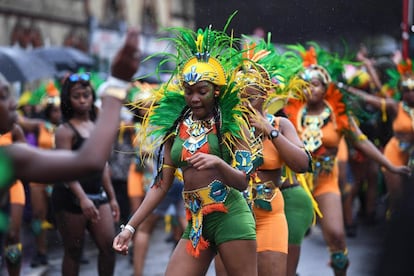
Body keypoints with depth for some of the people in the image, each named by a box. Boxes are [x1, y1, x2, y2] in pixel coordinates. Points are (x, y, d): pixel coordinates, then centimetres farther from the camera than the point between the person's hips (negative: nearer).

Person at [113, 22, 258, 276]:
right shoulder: (176, 127, 9)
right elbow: (161, 184, 9)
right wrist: (131, 227, 4)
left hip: (230, 216, -4)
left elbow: (243, 181, -7)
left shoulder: (232, 123, -2)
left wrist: (218, 163, -28)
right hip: (195, 222, 5)